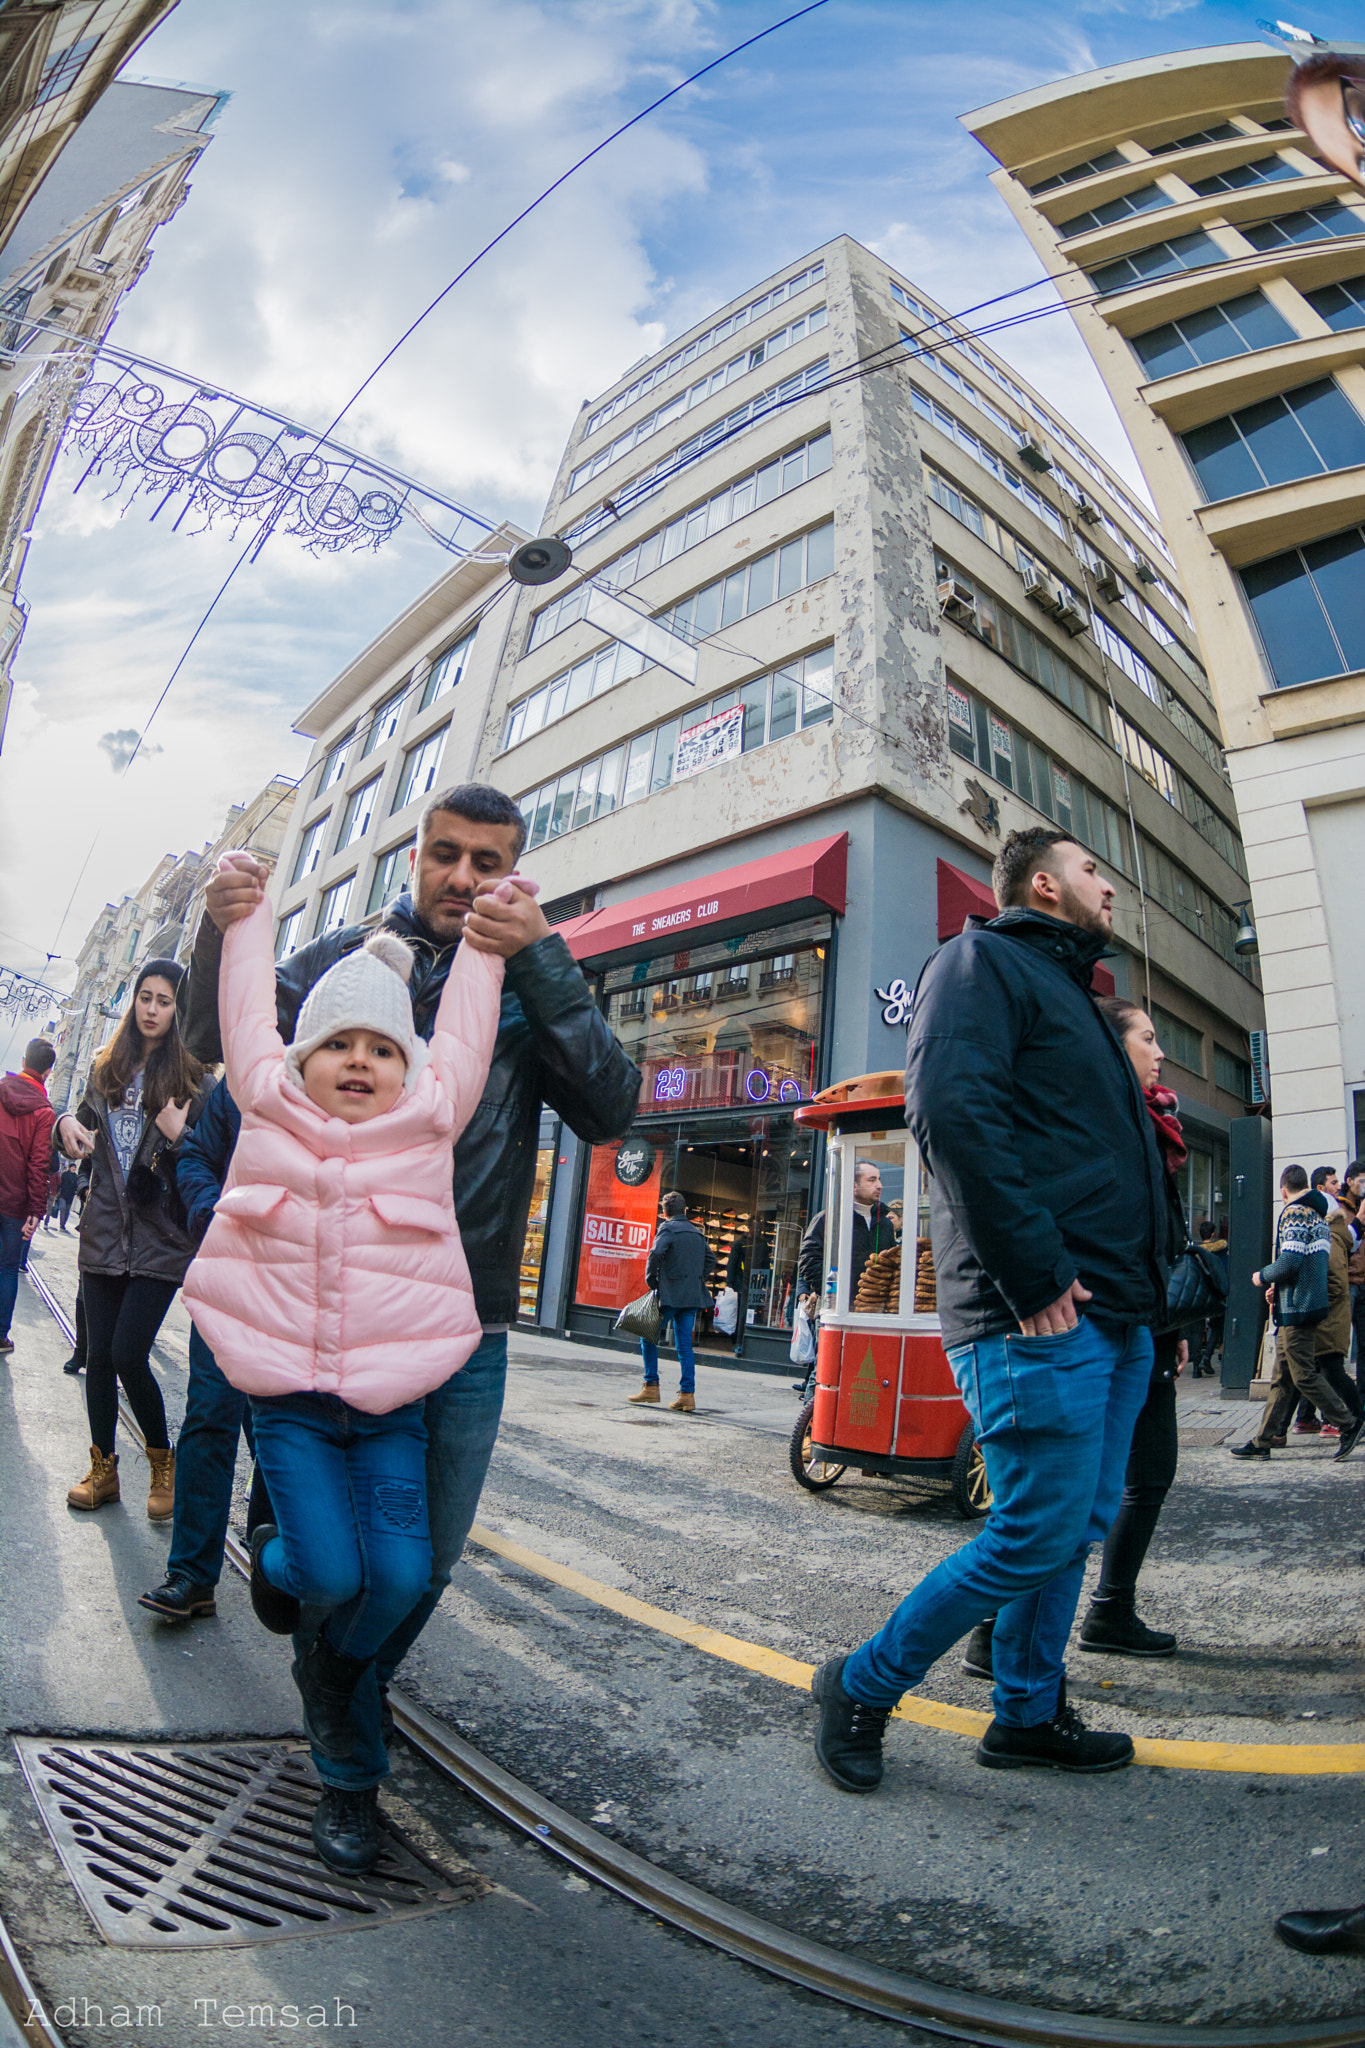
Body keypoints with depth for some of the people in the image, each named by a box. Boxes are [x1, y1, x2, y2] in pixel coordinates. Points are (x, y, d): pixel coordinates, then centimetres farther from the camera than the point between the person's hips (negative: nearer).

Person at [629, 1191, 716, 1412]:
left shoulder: (668, 1229, -5)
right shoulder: (696, 1232, 16)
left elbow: (655, 1254, -19)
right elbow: (710, 1258, 19)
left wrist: (651, 1282, -8)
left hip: (671, 1294, -6)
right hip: (693, 1296, 6)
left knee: (649, 1337, 7)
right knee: (685, 1343, 7)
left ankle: (651, 1386, 5)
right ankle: (687, 1394, 2)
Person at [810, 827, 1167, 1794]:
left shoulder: (1069, 990, 26)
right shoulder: (984, 960, -4)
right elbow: (952, 1110, -20)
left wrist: (1144, 1290, 14)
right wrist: (1035, 1275, -20)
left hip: (1114, 1316, 10)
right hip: (1041, 1318, -10)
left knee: (1075, 1530, 14)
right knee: (1037, 1534, -6)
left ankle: (1028, 1714, 30)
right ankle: (862, 1686, 11)